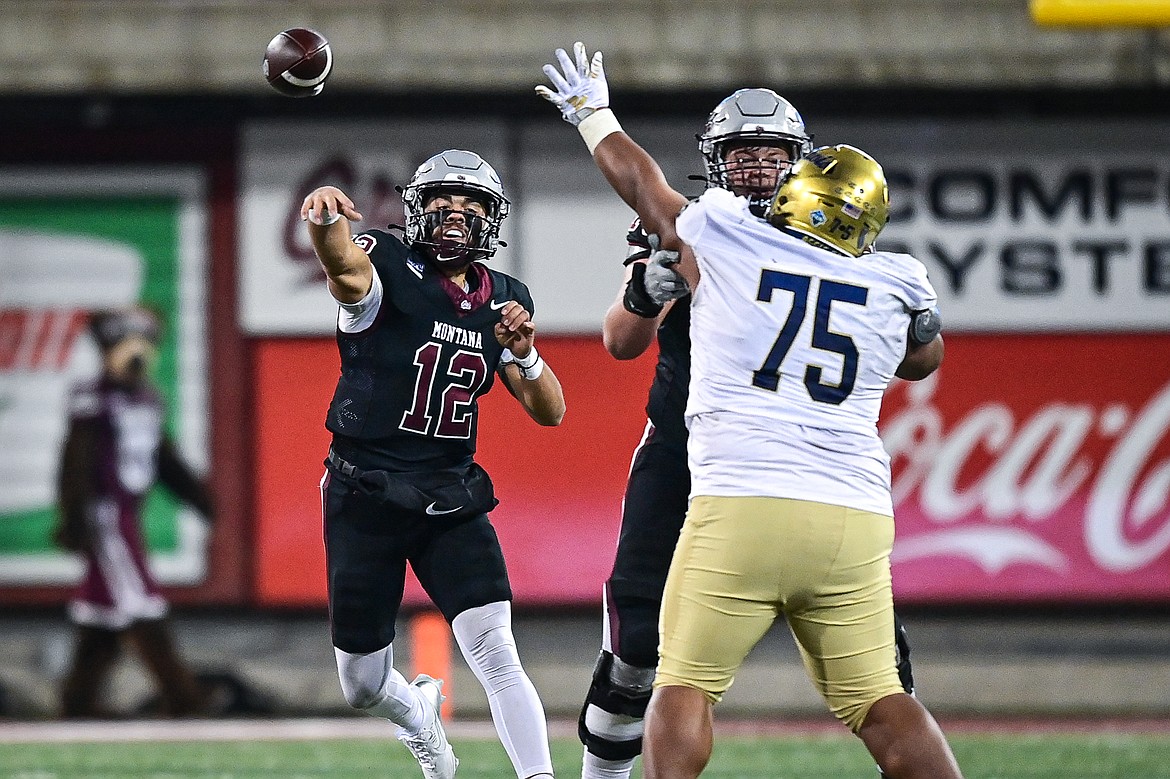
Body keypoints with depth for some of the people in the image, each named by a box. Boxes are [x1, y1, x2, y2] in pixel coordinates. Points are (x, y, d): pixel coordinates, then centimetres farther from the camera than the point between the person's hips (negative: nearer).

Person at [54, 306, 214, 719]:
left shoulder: (147, 399, 12)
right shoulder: (93, 399, -14)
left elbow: (166, 459, 21)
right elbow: (76, 464, -15)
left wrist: (202, 499, 17)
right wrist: (74, 522, -19)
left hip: (129, 514, 9)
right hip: (104, 513, -9)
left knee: (104, 610, 11)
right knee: (139, 605, -9)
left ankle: (79, 700, 16)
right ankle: (179, 696, -11)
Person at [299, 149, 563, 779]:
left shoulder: (503, 301, 5)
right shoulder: (388, 269, -11)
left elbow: (549, 412, 5)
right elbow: (346, 266, -37)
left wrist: (523, 354, -16)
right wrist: (324, 220, -61)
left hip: (451, 500, 3)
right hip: (364, 497, -2)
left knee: (495, 654, -17)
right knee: (363, 689, 10)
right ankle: (418, 714, 45)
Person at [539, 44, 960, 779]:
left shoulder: (721, 246, 4)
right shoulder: (893, 289, 9)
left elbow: (639, 180, 23)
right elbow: (924, 357, 32)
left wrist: (595, 117, 41)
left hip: (740, 511, -3)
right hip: (854, 518, 3)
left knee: (685, 686, 4)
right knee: (878, 700, 10)